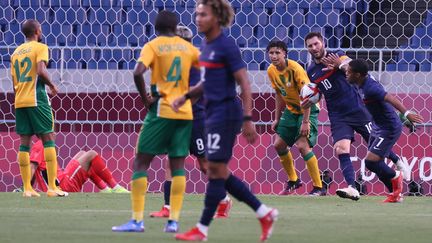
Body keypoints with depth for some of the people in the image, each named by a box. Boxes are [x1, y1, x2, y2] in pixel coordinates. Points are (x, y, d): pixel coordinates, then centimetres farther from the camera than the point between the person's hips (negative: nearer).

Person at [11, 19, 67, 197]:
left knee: (24, 142, 5)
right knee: (48, 139, -3)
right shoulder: (40, 48, -3)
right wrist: (52, 86, -3)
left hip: (19, 102, 6)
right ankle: (52, 187, -9)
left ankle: (27, 188, 1)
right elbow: (41, 71, -19)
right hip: (36, 100, -6)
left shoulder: (16, 52, 17)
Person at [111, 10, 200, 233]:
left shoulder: (153, 46, -3)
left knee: (140, 163, 1)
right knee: (177, 165, 8)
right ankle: (174, 220, 1)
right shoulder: (188, 48, 8)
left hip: (161, 111, -4)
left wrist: (145, 99, -7)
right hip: (185, 112, 4)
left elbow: (138, 72, -19)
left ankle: (137, 220, -6)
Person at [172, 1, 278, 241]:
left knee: (216, 170, -5)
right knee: (220, 173, 10)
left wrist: (248, 120, -20)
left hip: (226, 112, -10)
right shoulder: (206, 45, 12)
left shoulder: (227, 46, -13)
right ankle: (265, 213, 17)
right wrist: (186, 97, 12)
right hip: (213, 113, 10)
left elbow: (244, 84, -15)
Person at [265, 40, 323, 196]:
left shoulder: (295, 69, -26)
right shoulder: (272, 71, -3)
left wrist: (305, 121, -28)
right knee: (279, 144, 6)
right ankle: (293, 180, 26)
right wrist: (277, 119, 13)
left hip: (308, 109, -8)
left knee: (303, 145, -21)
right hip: (291, 109, 8)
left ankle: (318, 187, -14)